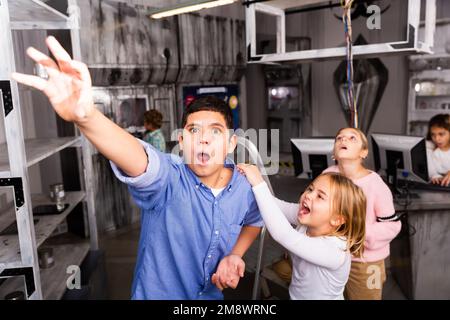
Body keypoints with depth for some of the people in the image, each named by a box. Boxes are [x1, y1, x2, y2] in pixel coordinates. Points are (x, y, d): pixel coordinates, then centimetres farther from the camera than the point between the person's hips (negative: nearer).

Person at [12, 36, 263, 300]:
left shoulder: (246, 188, -12)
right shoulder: (167, 178, -25)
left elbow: (254, 221, 8)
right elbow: (137, 159, -46)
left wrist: (235, 255, -9)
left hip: (211, 294, 3)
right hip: (156, 293, -2)